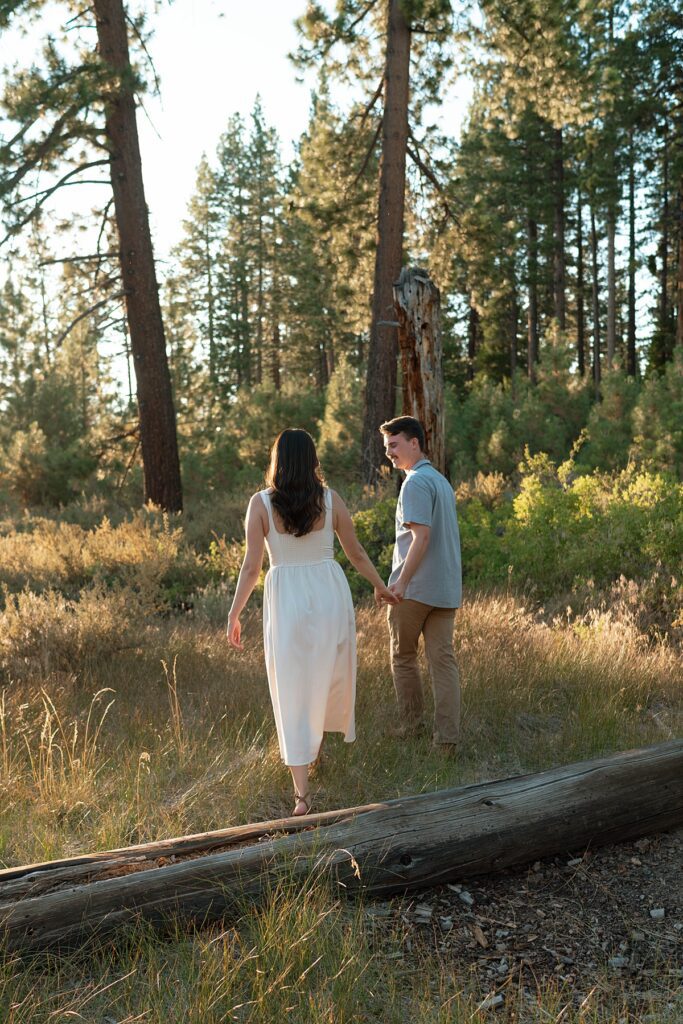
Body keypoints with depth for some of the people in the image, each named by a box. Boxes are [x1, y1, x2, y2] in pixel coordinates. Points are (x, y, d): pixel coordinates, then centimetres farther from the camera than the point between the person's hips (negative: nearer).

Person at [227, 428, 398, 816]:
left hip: (285, 598, -1)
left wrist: (234, 614, 2)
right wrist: (382, 587, 22)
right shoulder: (330, 499, -3)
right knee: (328, 675, 24)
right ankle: (317, 745, 44)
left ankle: (303, 791, 1)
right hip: (329, 593, 2)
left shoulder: (261, 503, -7)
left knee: (292, 690, 4)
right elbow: (357, 554, 6)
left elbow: (251, 568, -8)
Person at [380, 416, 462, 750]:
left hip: (415, 588, -8)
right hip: (447, 588, 8)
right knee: (443, 659, 4)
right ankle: (447, 737, 1)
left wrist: (401, 581, -22)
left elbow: (422, 536, -21)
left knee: (403, 656, 10)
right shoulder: (442, 480, 16)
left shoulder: (416, 483, -12)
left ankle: (410, 725, 19)